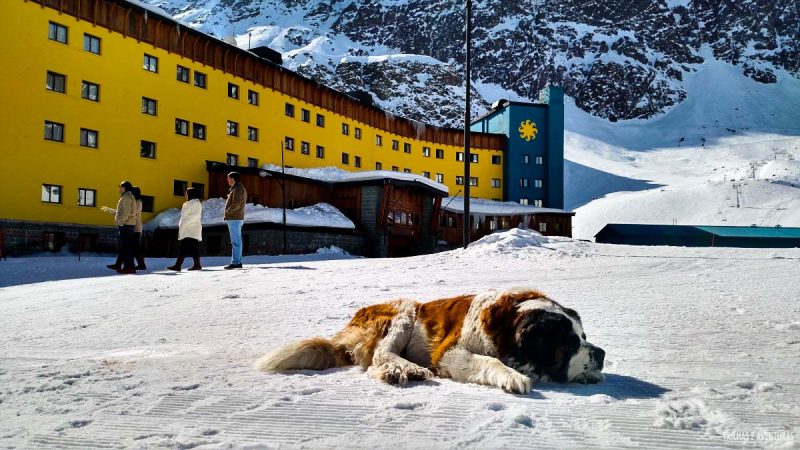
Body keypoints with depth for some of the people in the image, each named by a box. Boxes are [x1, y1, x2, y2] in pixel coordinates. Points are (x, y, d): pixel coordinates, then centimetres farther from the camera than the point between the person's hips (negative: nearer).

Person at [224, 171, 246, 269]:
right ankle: (238, 261, 14)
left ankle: (235, 262, -10)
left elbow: (236, 204, -20)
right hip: (237, 218, 10)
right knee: (237, 241, 11)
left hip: (234, 219, -10)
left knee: (235, 241, -10)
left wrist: (227, 213, -11)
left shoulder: (237, 188, -12)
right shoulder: (238, 188, 19)